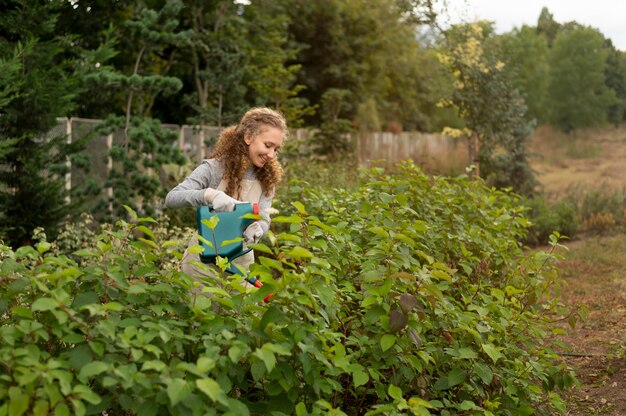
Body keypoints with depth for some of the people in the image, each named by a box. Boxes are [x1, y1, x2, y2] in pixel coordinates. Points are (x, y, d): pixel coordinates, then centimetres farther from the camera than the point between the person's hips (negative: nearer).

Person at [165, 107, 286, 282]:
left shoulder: (266, 178, 3)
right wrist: (209, 194, -37)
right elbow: (172, 198, -20)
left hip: (241, 263, 4)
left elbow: (264, 219, -4)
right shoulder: (214, 168, -13)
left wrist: (257, 229, -28)